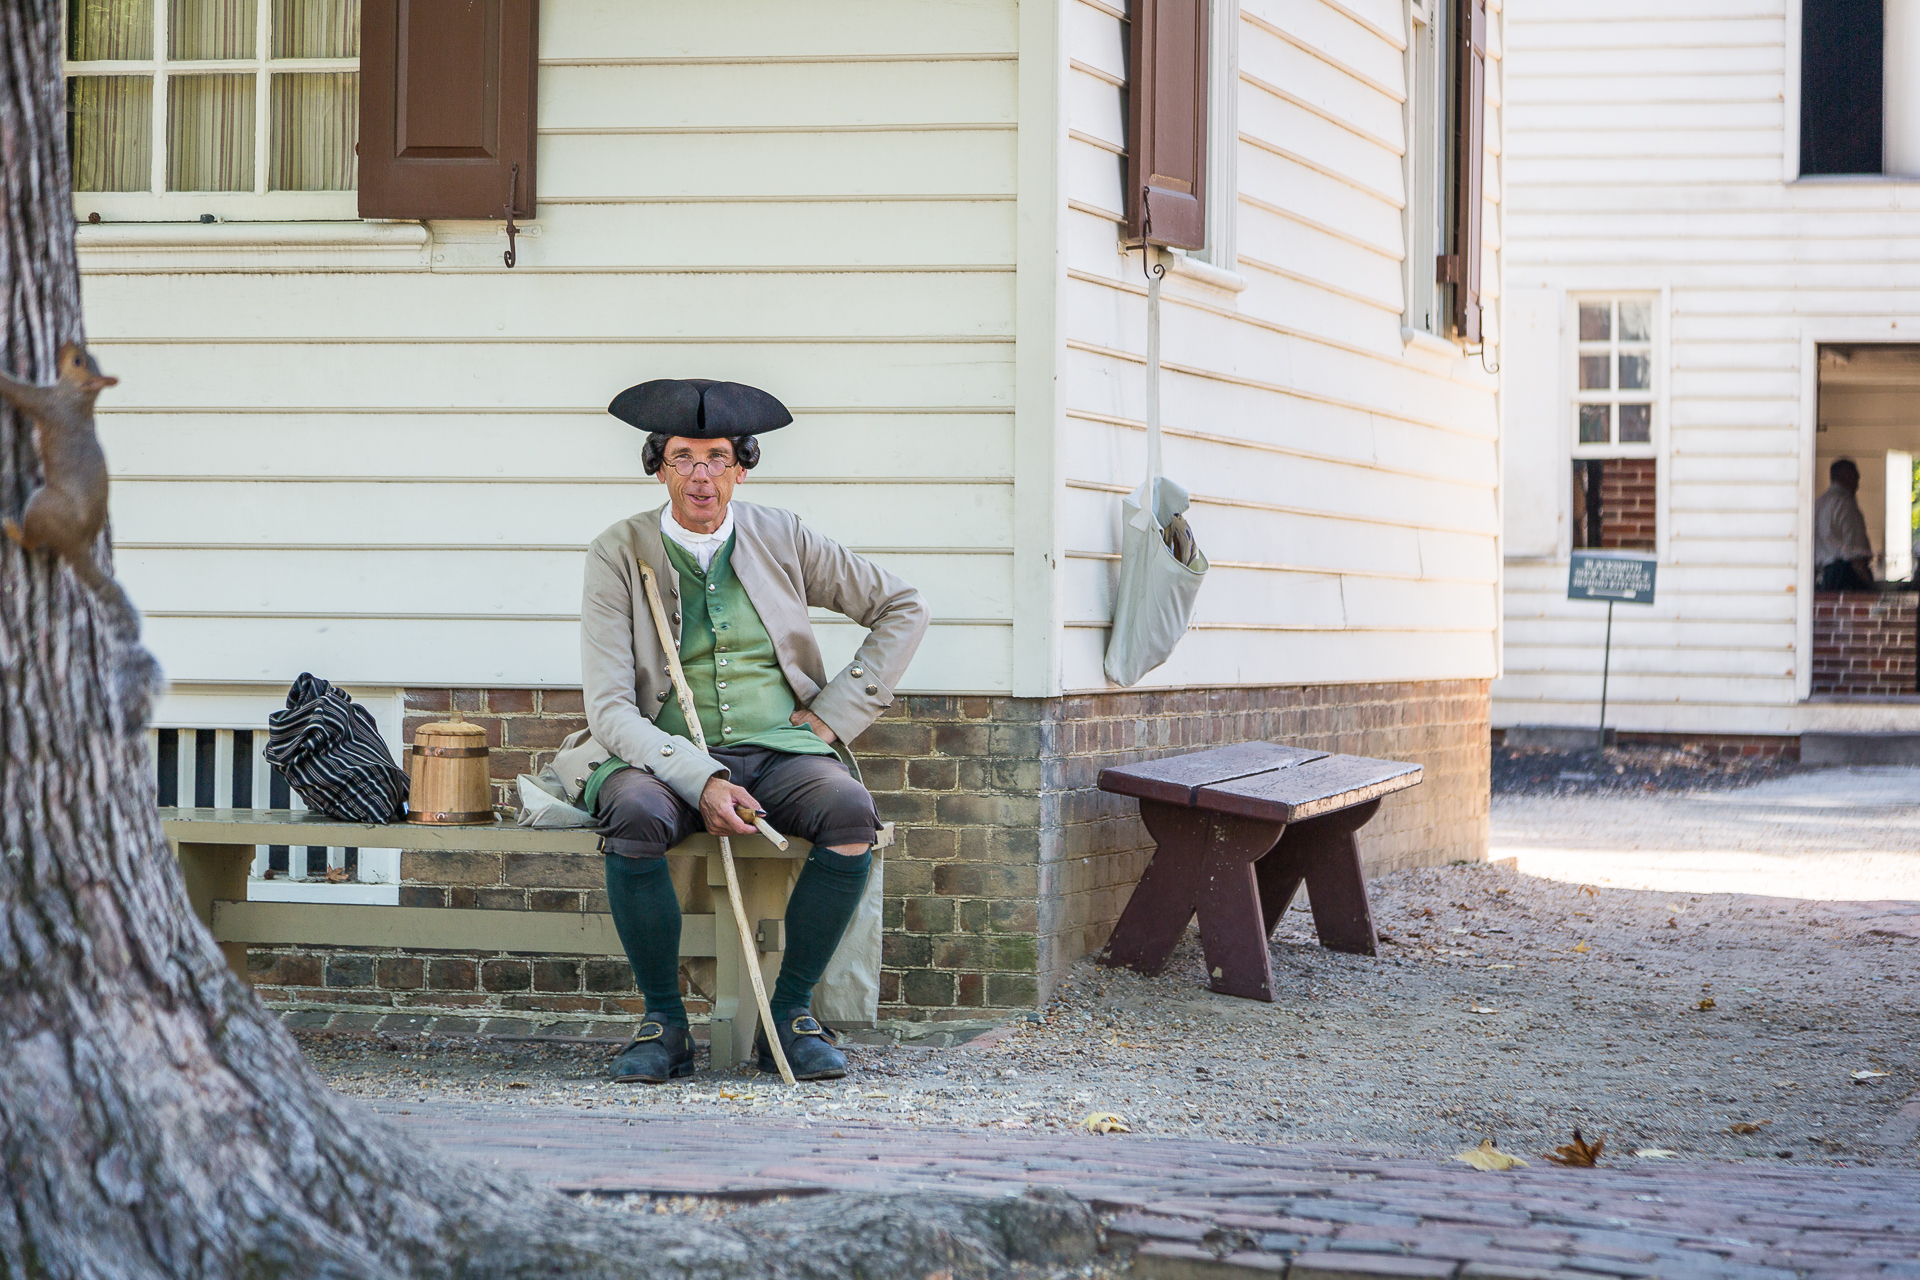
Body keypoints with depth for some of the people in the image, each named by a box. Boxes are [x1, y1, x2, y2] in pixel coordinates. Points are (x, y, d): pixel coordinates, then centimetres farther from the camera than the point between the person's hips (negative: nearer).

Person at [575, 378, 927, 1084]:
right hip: (666, 758, -2)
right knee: (634, 815, -37)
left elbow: (901, 607, 18)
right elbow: (610, 710, -8)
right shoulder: (619, 554, 1)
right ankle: (663, 1020, -17)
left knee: (850, 811, -31)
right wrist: (701, 781, -23)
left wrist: (835, 711, 6)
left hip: (780, 752, 2)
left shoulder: (781, 538, 9)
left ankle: (790, 1012, -13)